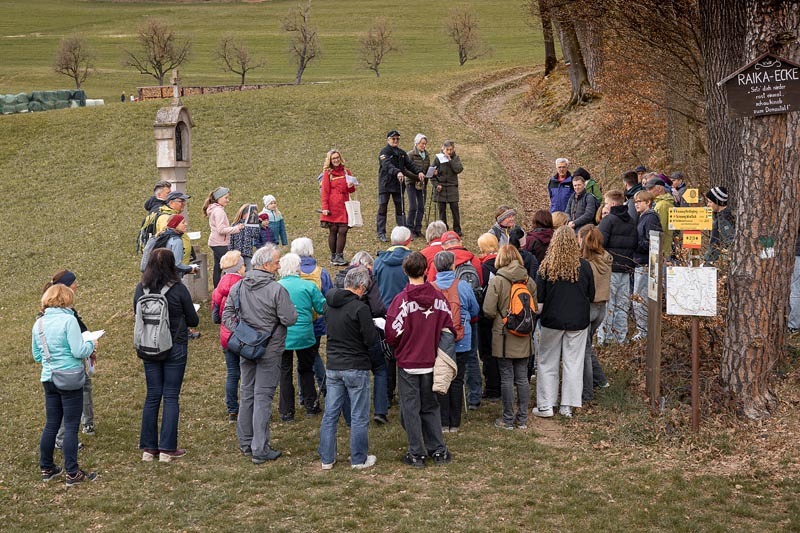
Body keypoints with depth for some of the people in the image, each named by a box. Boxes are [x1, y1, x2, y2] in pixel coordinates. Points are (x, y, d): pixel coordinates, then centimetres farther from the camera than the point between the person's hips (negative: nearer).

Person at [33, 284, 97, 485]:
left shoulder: (38, 324, 6)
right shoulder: (68, 320, -14)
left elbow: (37, 356, 14)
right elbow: (78, 351, -18)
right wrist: (91, 344, 0)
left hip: (48, 379, 6)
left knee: (51, 424, 15)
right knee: (71, 427, -1)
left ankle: (46, 468, 23)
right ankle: (72, 473, 2)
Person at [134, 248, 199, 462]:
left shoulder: (140, 289, -5)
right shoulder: (179, 289, -14)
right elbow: (193, 320, -4)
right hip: (175, 349, -3)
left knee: (152, 396, 12)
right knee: (171, 397, 3)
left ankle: (148, 448, 15)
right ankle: (167, 449, 5)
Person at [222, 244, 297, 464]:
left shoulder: (238, 287, 1)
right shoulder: (277, 289, -18)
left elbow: (227, 315, 4)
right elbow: (290, 319, -16)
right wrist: (290, 309, 3)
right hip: (269, 351, -6)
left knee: (246, 394, 17)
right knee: (263, 397, -2)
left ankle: (245, 443, 26)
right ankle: (260, 450, 0)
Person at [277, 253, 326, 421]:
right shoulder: (309, 286, -8)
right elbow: (322, 307, -3)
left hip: (282, 337, 0)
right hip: (305, 336, 1)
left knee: (285, 373, 9)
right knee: (306, 369, 20)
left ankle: (287, 412, 11)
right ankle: (311, 405, 24)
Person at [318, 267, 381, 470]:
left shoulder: (330, 305, 3)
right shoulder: (360, 308, -17)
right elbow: (372, 340, -16)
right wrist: (374, 329, 4)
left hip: (333, 367, 6)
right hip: (356, 368, -6)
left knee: (330, 414, 11)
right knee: (359, 417, 5)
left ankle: (326, 459, 17)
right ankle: (359, 459, 13)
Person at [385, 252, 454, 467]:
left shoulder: (401, 300, -16)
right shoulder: (439, 298, -6)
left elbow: (393, 334, -16)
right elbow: (449, 329, -1)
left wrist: (399, 348, 5)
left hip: (407, 363, -3)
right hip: (431, 363, 3)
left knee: (410, 409, 7)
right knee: (431, 407, 17)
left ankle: (417, 454, 10)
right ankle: (438, 450, 19)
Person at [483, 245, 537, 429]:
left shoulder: (497, 281, -13)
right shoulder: (529, 281, 0)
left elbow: (489, 311, -14)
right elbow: (535, 309, 7)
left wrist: (500, 317, 6)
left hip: (503, 336, -4)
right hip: (523, 338, 4)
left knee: (507, 378, 3)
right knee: (522, 377, 11)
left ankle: (508, 419, 10)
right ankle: (522, 418, 17)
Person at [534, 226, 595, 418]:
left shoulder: (546, 266, -12)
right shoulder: (584, 266, -9)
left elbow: (538, 296, -8)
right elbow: (591, 295, 2)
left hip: (552, 321, -1)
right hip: (578, 322, 1)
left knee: (548, 363, 10)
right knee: (573, 363, 9)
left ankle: (545, 405, 11)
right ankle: (567, 406, 12)